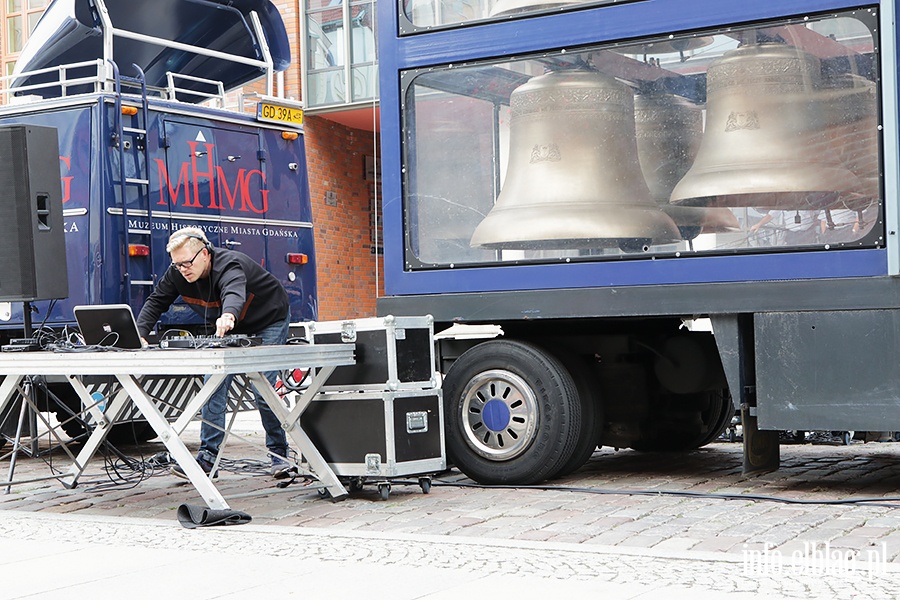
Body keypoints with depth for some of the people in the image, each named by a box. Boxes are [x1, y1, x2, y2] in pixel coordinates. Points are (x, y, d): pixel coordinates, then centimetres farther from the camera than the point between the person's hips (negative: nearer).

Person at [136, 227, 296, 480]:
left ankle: (279, 455, 1)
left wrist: (228, 315, -83)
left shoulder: (229, 264, -38)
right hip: (230, 328, 7)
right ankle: (208, 457, -7)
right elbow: (156, 302, -9)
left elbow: (234, 292, -60)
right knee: (214, 385, -8)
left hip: (269, 322, -6)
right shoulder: (177, 273, -17)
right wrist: (140, 333, -27)